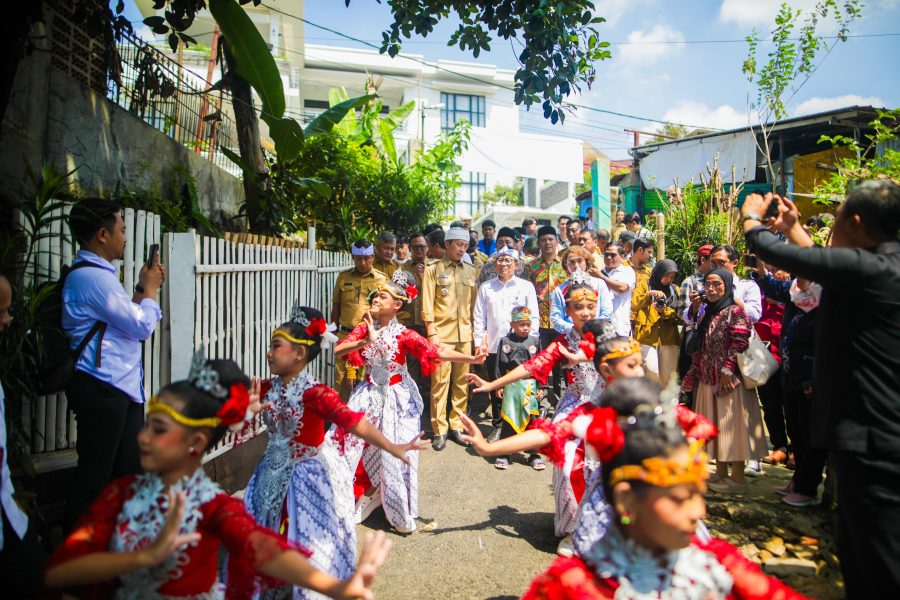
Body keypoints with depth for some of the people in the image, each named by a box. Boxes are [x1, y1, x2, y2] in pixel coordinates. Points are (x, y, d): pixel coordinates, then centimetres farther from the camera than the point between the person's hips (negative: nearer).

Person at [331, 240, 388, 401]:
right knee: (343, 380, 6)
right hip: (346, 336, 2)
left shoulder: (382, 279, 1)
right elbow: (336, 306, 14)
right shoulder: (343, 277, 7)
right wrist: (334, 331, 13)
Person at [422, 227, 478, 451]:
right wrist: (432, 333, -10)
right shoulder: (433, 270, 1)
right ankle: (440, 430, 8)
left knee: (462, 382, 8)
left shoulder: (470, 271, 12)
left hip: (465, 334, 4)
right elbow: (427, 304, -3)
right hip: (442, 334, -4)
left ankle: (456, 426, 20)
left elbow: (474, 302, 14)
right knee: (440, 382, -2)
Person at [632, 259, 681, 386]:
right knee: (652, 370, -15)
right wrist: (650, 294, -22)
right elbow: (633, 305, -8)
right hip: (647, 335, -3)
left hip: (668, 336, 3)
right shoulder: (644, 285, 7)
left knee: (668, 374, 3)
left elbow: (678, 313, 6)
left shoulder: (675, 289, 16)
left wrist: (664, 311, -14)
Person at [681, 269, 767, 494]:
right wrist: (692, 375, 15)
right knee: (715, 426, 11)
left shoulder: (735, 312, -8)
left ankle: (737, 478, 7)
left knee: (731, 424, -2)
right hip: (708, 380, 8)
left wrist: (727, 371, -21)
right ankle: (721, 473, 21)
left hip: (729, 380, -8)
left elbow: (739, 344, -16)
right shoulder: (705, 313, 14)